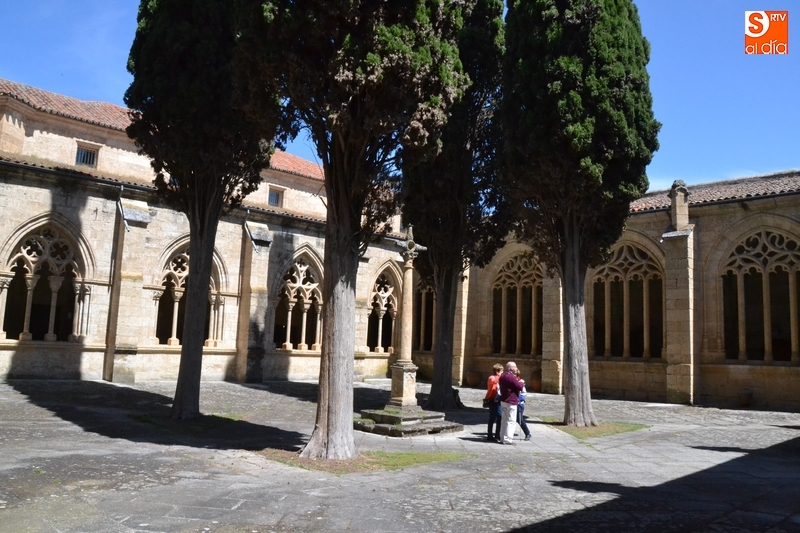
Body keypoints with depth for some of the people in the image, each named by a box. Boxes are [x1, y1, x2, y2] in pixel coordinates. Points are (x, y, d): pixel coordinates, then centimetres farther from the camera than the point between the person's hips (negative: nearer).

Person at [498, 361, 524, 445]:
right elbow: (520, 387, -18)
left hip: (503, 400, 9)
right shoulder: (511, 377, -20)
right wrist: (521, 382, 4)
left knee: (504, 420, 17)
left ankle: (503, 437, 23)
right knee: (511, 421, -5)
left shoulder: (502, 376, 10)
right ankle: (507, 439, -7)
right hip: (511, 401, -9)